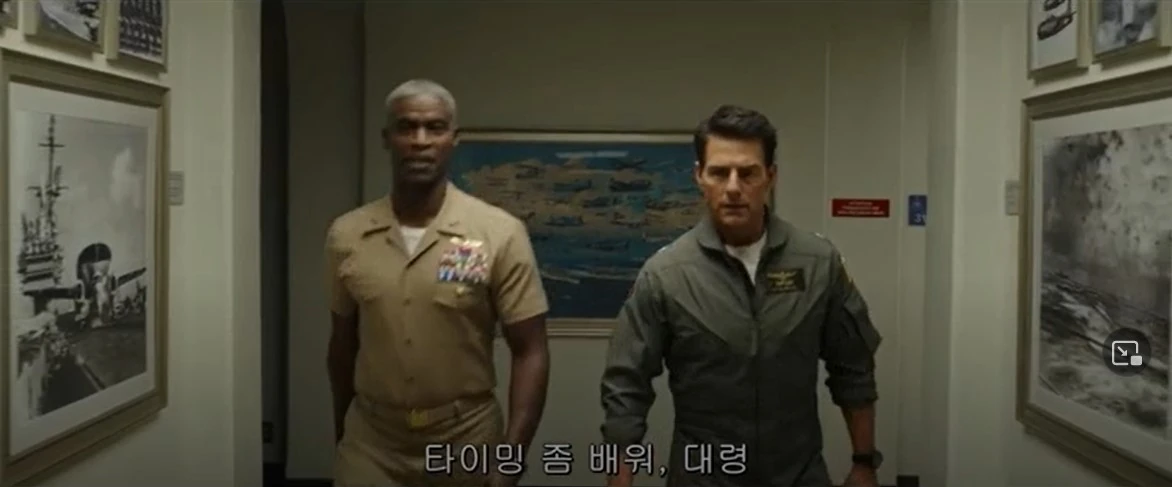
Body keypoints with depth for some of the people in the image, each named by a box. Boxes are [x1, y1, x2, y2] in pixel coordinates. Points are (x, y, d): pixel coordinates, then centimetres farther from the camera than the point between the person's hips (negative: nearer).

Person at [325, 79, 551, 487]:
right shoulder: (346, 235, -1)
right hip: (371, 444, 2)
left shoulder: (500, 234, -10)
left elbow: (530, 353, -9)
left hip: (467, 443, -1)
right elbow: (343, 343, 10)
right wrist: (341, 436, 15)